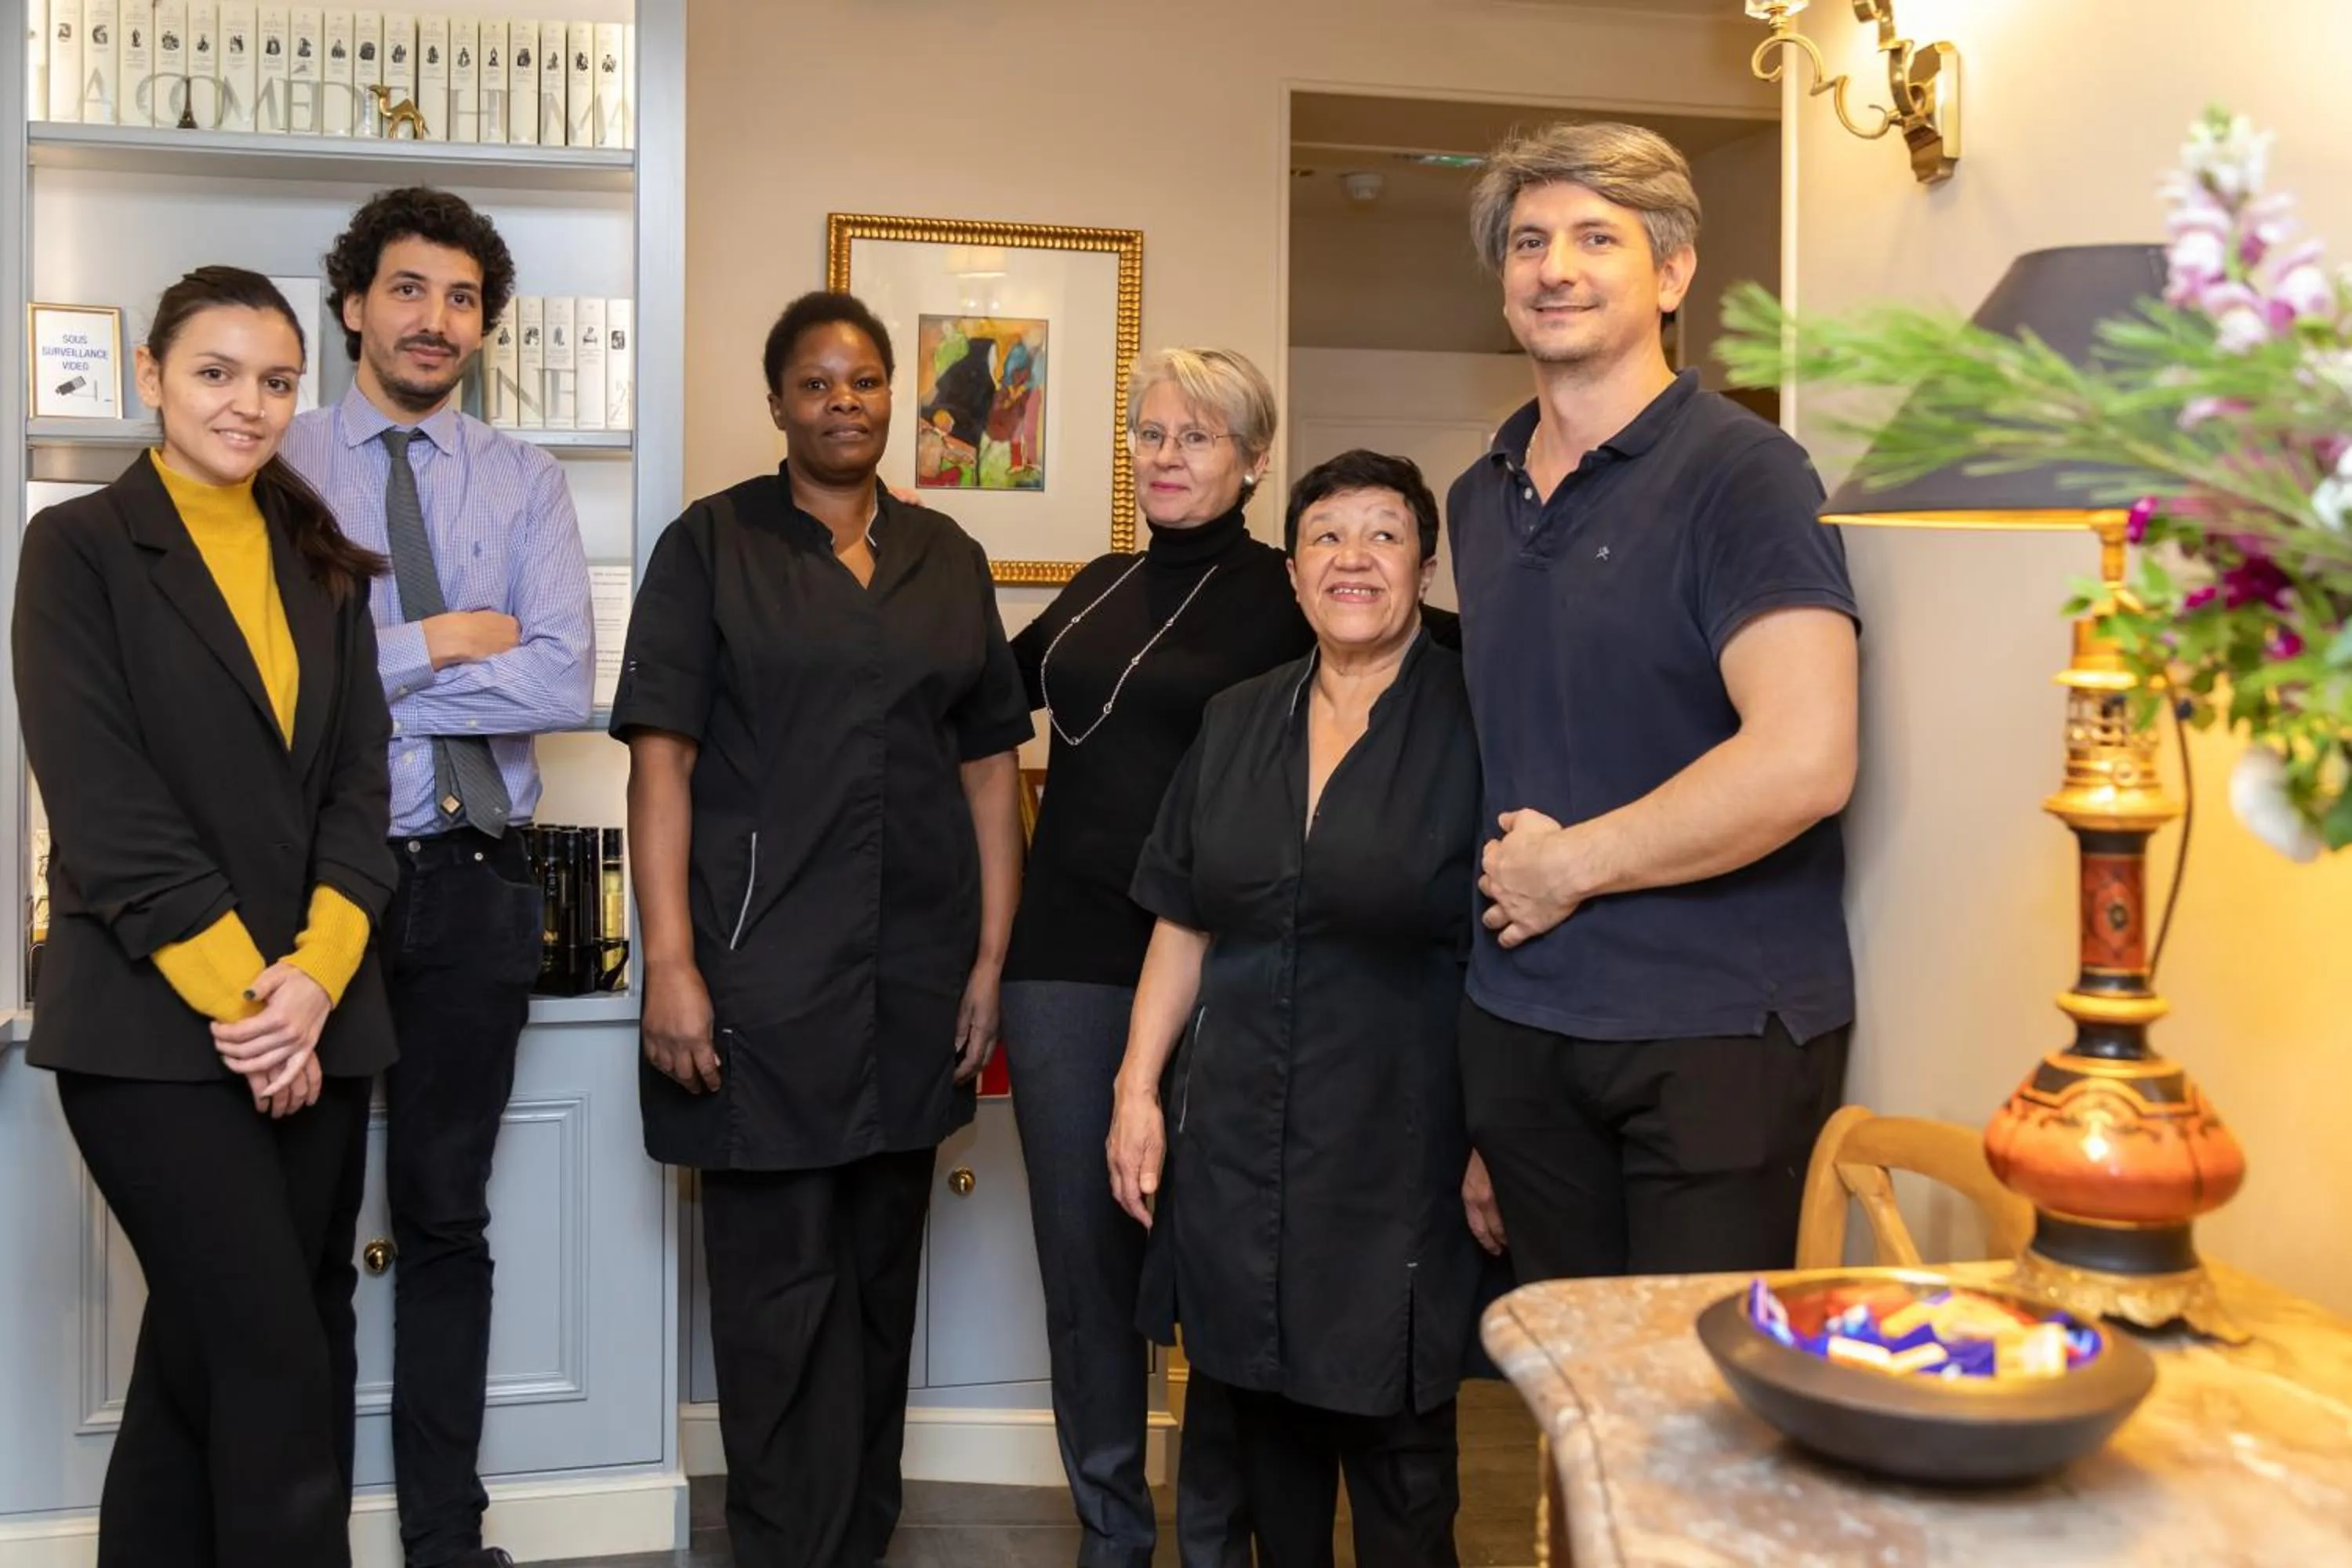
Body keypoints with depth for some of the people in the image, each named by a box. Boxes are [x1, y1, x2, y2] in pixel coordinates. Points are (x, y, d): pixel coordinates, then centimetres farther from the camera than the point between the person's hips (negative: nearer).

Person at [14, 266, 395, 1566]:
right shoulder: (81, 547, 0)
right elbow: (102, 801, -9)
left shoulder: (324, 567, 14)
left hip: (316, 1019, 5)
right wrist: (237, 989, -14)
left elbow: (358, 786, 6)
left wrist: (315, 973, -8)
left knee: (203, 1364, 13)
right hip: (155, 1028, -5)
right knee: (278, 1366, -7)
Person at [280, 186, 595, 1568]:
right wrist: (437, 645, -10)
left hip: (472, 880, 2)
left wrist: (355, 677, -11)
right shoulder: (280, 467, 1)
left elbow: (566, 686, -9)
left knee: (447, 1218, 12)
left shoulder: (525, 482, 5)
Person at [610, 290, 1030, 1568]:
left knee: (883, 1269, 14)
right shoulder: (713, 544, 1)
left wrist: (992, 954, 4)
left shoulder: (946, 558, 11)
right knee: (780, 1281, 1)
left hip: (914, 975, 4)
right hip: (765, 967, -4)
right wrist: (670, 963, -14)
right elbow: (661, 758, -6)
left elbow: (989, 765, 10)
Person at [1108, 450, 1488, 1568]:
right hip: (1233, 1141, 4)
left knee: (1395, 1454, 7)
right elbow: (1184, 925, 11)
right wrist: (1138, 1088, 6)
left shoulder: (1472, 727, -7)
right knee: (1265, 1432, 15)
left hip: (1396, 1151, -4)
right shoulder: (1235, 724, 8)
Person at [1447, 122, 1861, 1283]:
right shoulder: (1478, 497, 12)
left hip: (1719, 1031, -6)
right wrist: (1498, 874, 6)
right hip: (1517, 1024, 6)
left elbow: (1801, 762, -22)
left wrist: (1566, 865, -12)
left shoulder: (1739, 470, -11)